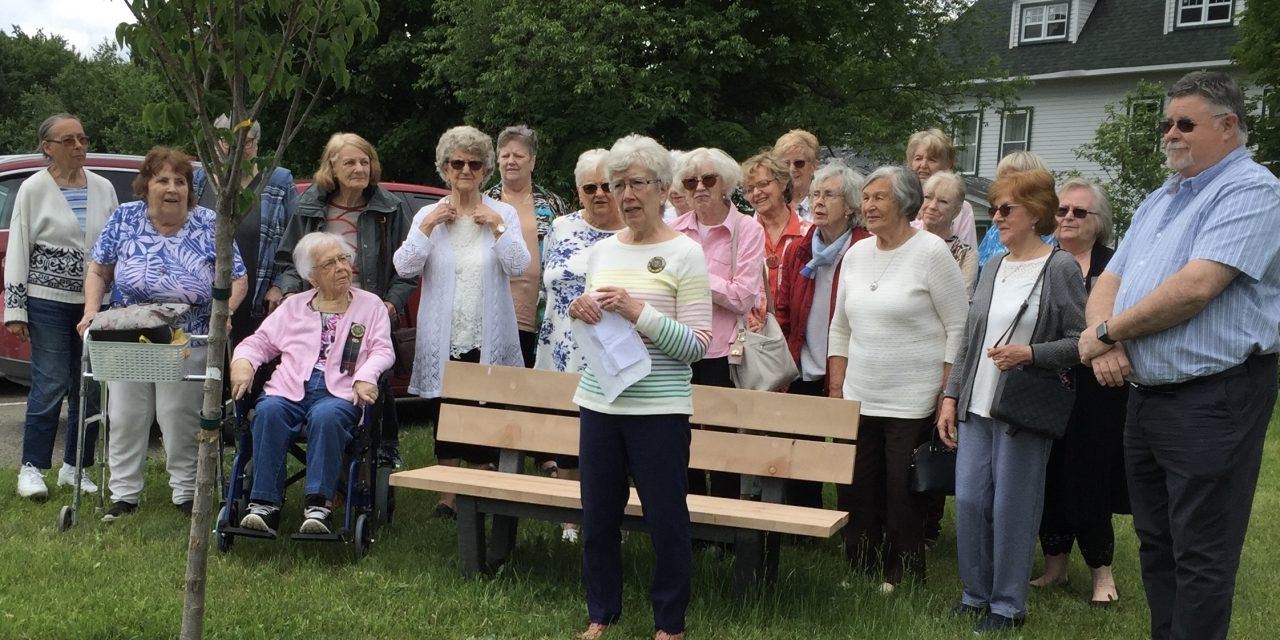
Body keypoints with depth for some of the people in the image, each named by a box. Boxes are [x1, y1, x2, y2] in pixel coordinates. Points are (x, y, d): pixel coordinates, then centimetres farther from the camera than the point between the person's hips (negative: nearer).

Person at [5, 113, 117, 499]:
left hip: (96, 303, 4)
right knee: (51, 386, -5)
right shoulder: (33, 189, 0)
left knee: (89, 388, 5)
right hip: (49, 303, -4)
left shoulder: (103, 188, 10)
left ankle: (75, 466, 16)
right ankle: (32, 468, 7)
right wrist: (14, 310, -6)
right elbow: (17, 251, -1)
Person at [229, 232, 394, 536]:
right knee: (269, 412, -31)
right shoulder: (293, 306, 25)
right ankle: (264, 505, -31)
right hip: (289, 389, 2)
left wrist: (365, 376, -15)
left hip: (339, 392, -2)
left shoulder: (370, 305, 18)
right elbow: (260, 341, 21)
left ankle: (318, 505, -36)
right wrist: (242, 361, -2)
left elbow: (382, 349, 6)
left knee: (327, 416, -37)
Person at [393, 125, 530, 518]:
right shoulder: (427, 215, 7)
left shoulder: (502, 214, 5)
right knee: (444, 417, 7)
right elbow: (404, 267, -6)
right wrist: (428, 226, -11)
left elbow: (519, 266, -9)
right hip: (443, 339, 2)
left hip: (488, 339, -1)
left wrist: (497, 225, -14)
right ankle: (448, 496, 16)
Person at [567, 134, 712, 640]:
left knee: (666, 518, 4)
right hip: (599, 403, 5)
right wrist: (581, 313, -2)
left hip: (659, 409, -5)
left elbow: (697, 345, -11)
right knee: (598, 515, 13)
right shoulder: (602, 251, 10)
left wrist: (640, 313, -21)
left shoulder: (685, 253, -6)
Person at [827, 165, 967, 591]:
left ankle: (903, 578, 16)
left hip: (912, 404, -6)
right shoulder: (856, 254, 10)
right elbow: (840, 329, 17)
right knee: (855, 491, 8)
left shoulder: (930, 252, -8)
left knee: (903, 495, 1)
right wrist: (836, 389, 12)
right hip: (858, 400, 6)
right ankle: (861, 571, 23)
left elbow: (959, 328, -8)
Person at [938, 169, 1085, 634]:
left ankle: (1007, 605, 16)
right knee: (969, 500, 6)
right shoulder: (993, 268, 12)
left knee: (1011, 507, 2)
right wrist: (951, 397, 9)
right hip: (977, 405, 6)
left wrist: (1030, 354, -21)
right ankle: (976, 593, 23)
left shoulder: (1060, 269, -7)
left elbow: (1079, 341, -8)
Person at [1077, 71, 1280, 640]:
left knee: (1200, 557, -1)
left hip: (1212, 400, -9)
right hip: (1145, 395, 9)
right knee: (1155, 544, 17)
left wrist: (1105, 331, -12)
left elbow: (1196, 286, -23)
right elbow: (1109, 281, 14)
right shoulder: (1158, 202, 17)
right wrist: (1106, 345, -8)